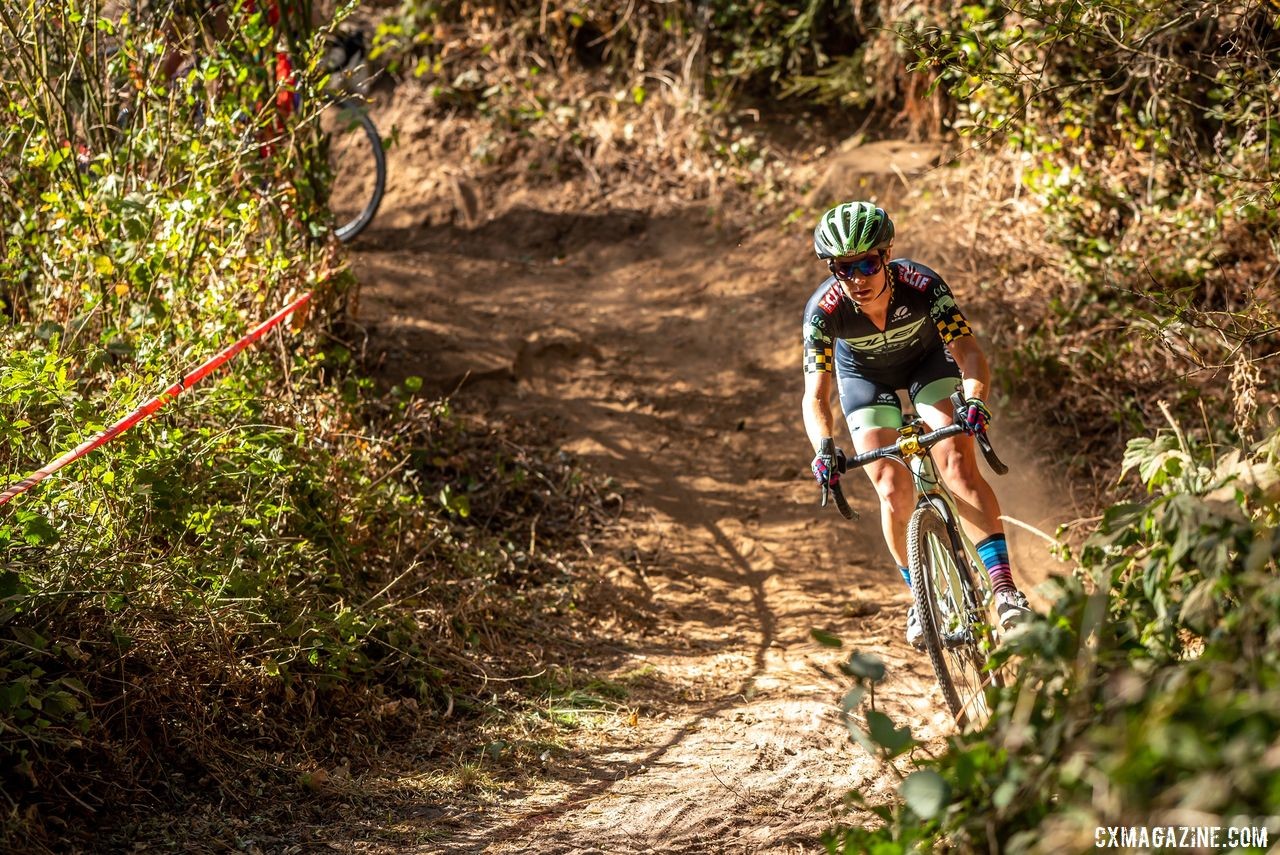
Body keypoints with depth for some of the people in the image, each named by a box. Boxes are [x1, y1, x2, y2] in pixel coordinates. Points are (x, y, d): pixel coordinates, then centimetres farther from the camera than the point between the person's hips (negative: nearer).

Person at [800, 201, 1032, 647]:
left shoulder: (922, 285, -35)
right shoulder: (824, 311, -32)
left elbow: (969, 353, -34)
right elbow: (816, 396, -30)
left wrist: (975, 400, -54)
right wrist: (824, 449, -48)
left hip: (929, 362, -1)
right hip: (865, 375, 1)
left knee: (958, 463, -23)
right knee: (894, 492, -13)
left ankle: (1004, 587, -26)